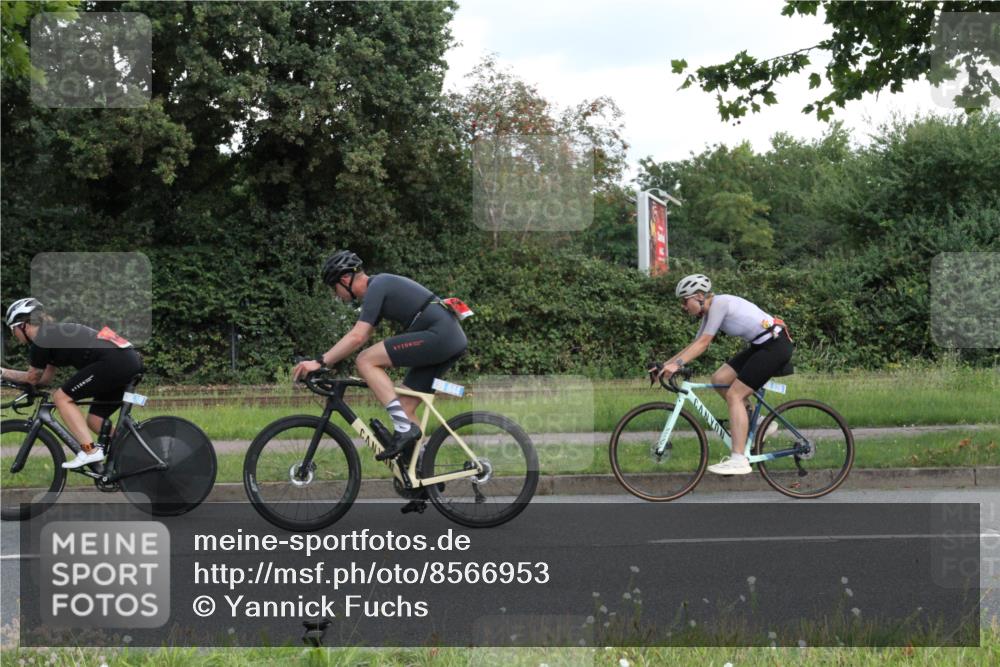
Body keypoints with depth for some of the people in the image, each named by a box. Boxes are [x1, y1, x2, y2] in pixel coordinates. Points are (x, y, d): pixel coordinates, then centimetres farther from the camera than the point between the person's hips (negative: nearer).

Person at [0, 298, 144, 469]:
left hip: (113, 363, -9)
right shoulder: (55, 333, 25)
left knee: (62, 397, -1)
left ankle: (90, 451, -9)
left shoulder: (41, 341, -2)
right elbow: (44, 378, 31)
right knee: (95, 421, 16)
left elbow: (33, 378, 11)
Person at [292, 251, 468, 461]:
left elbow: (357, 337, -19)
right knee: (405, 407, 11)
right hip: (454, 339, 10)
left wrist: (320, 362, -20)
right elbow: (360, 337, 26)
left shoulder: (376, 287, -8)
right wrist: (329, 362, 22)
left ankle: (404, 427, -16)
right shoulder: (381, 285, 21)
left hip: (438, 335, -10)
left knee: (366, 361, -12)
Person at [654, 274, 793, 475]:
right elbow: (696, 345, 13)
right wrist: (667, 363, 5)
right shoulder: (710, 312, 12)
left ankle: (739, 460, -15)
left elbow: (703, 343, -21)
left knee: (734, 395, -12)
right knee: (719, 379, 4)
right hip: (761, 345, 9)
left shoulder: (719, 304, -15)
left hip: (776, 344, -9)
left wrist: (677, 364, -26)